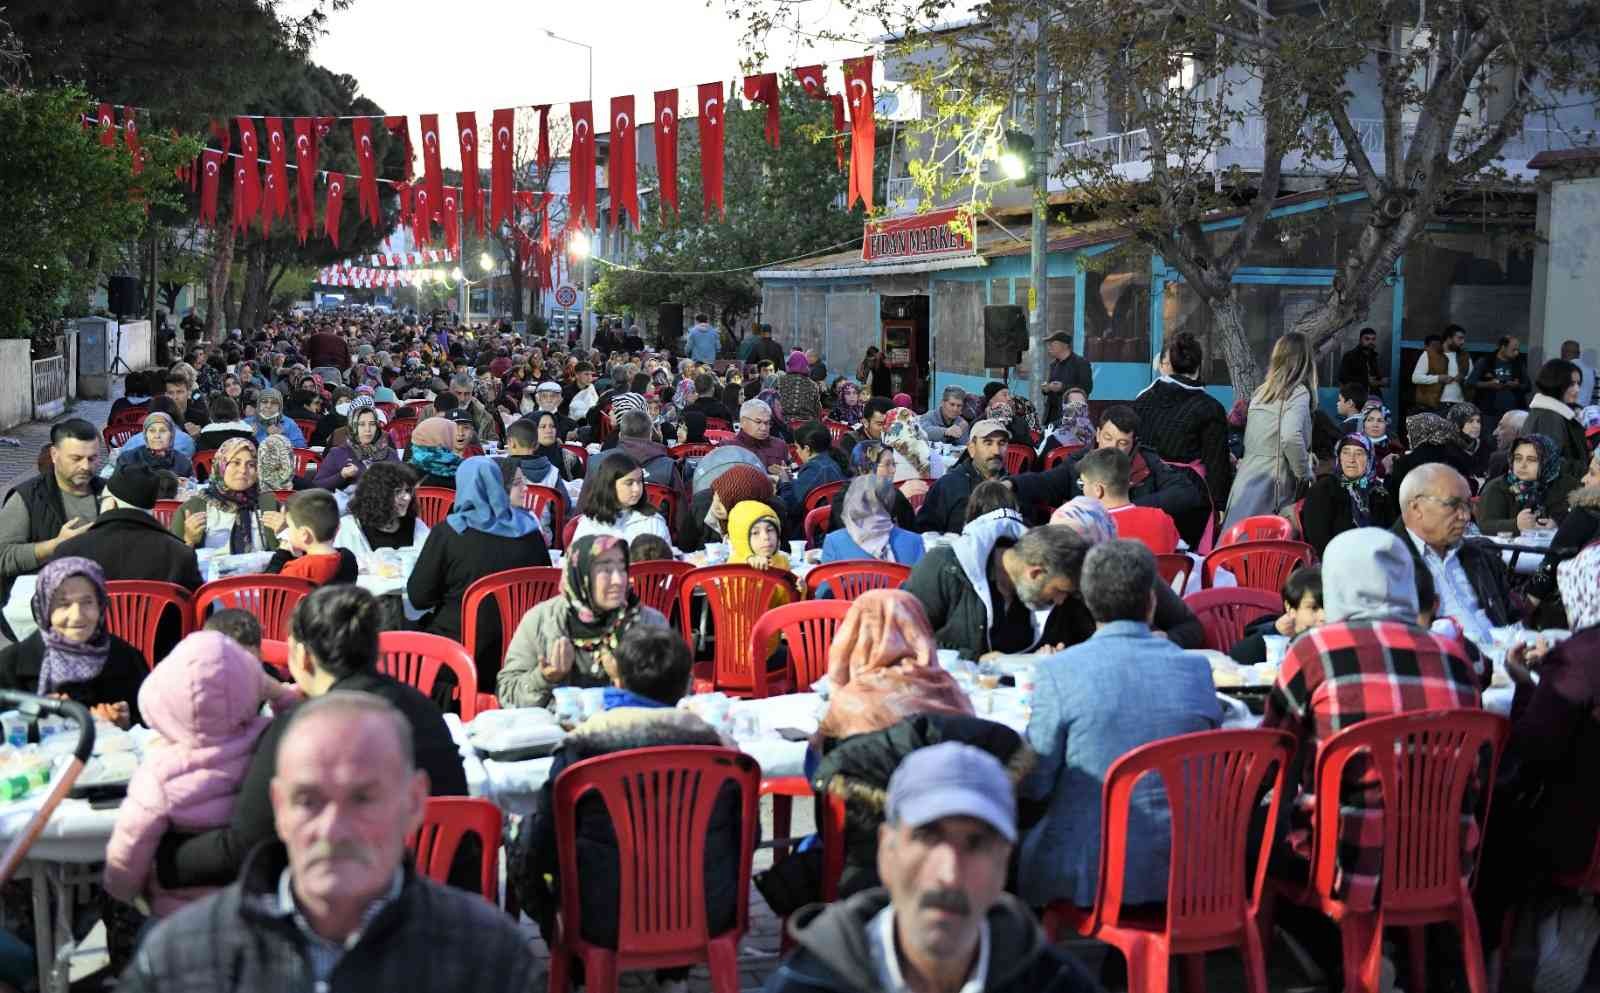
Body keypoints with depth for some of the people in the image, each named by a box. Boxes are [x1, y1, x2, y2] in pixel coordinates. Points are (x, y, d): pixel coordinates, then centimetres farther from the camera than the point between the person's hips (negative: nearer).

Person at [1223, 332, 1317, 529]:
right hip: (1272, 486, -7)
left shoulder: (1260, 392, 14)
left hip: (1247, 478, 7)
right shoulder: (1298, 393, -6)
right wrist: (1306, 474, -8)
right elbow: (1291, 437, -22)